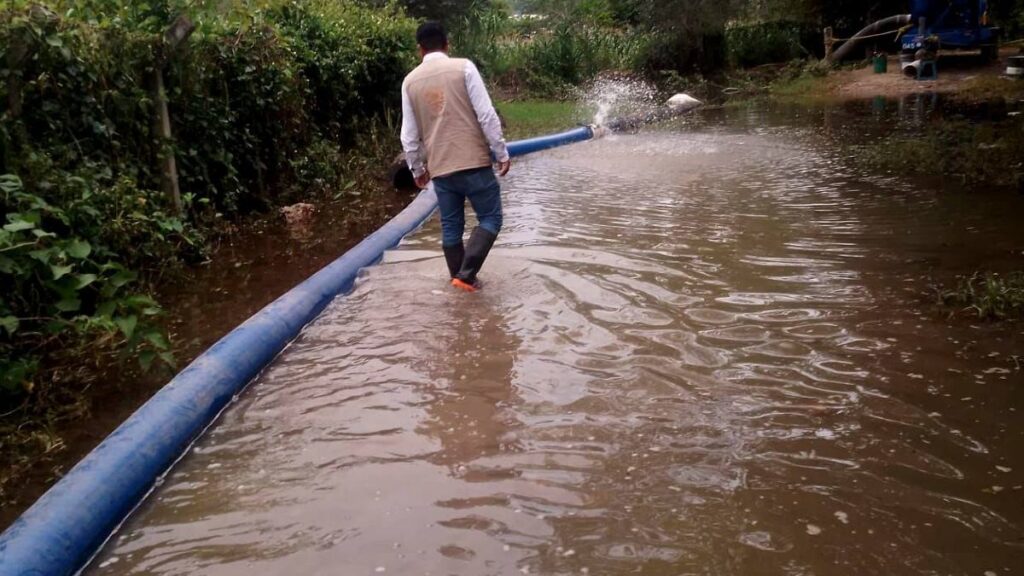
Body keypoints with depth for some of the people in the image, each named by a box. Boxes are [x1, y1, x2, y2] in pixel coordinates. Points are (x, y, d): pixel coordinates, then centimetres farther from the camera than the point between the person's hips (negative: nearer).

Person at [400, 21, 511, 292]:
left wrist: (417, 169, 22)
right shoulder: (463, 67, -4)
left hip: (439, 167, 4)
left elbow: (409, 135, 10)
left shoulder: (410, 81, 8)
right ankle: (465, 274, -5)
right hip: (473, 161, -4)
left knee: (451, 227, 13)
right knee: (490, 218, 6)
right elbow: (486, 115, -9)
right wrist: (502, 153, -2)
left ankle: (460, 277, 21)